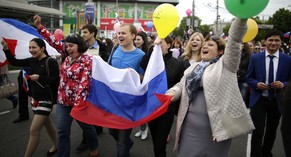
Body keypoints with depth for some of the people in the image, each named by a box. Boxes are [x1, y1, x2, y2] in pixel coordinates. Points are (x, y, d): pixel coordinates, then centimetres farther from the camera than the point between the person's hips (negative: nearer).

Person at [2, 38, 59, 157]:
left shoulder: (51, 62, -16)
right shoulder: (33, 60, 4)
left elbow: (56, 80, -19)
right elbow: (14, 62, 8)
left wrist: (39, 77, -26)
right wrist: (6, 49, -4)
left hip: (46, 100, -7)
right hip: (35, 99, 8)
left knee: (34, 130, -6)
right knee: (47, 124, 23)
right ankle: (55, 145, 42)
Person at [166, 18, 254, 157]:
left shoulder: (225, 64, 0)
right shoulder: (193, 67, 16)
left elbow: (234, 39, -13)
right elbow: (181, 85, 14)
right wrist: (172, 93, -9)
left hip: (215, 125, -4)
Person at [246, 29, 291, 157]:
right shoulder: (255, 58, -3)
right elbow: (249, 78, 1)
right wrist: (257, 84, -18)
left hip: (277, 101, 2)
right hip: (259, 100, -2)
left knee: (272, 131, 19)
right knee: (258, 131, -8)